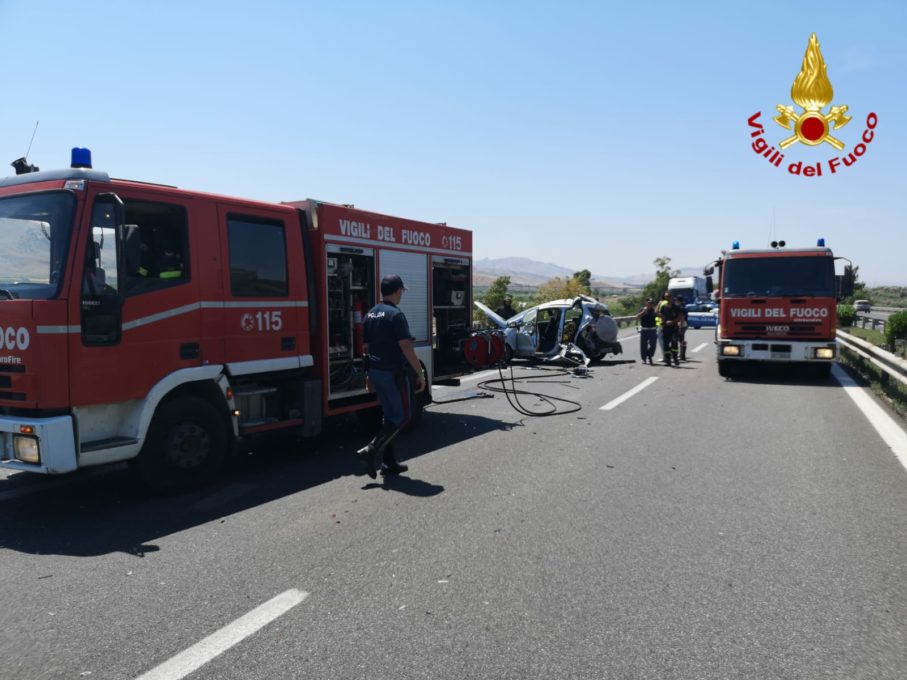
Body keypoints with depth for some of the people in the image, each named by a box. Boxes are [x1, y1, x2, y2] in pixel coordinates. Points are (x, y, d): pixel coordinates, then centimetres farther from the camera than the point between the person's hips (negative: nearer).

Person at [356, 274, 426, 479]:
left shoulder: (370, 314, 10)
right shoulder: (396, 315, -16)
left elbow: (365, 348, 14)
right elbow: (406, 348, -20)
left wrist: (369, 374, 21)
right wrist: (420, 374, -15)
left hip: (375, 371, 8)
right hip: (393, 372, -8)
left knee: (390, 415, 15)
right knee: (402, 415, 3)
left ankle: (389, 463, 17)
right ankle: (371, 450, -9)